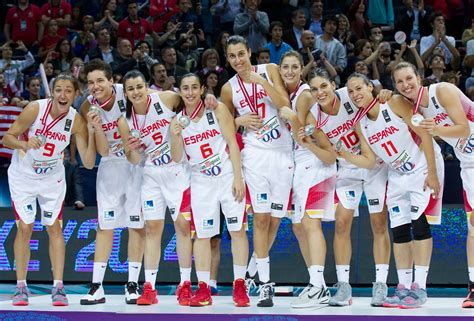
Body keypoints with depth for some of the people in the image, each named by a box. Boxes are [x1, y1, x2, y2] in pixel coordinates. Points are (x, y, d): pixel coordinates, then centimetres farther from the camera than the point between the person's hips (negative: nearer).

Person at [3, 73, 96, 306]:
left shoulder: (76, 121, -16)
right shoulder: (35, 109, -22)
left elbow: (88, 163, -17)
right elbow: (7, 138, -16)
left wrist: (92, 134, -30)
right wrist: (25, 144, -36)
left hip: (52, 177, 2)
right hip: (22, 175, -2)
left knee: (54, 228, -2)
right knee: (24, 228, -5)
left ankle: (58, 287, 1)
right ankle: (21, 287, 3)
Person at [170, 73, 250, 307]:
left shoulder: (217, 110, -4)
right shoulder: (178, 120, 4)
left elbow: (232, 143, -6)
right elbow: (177, 158, 4)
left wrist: (238, 178, -13)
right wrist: (175, 136, -16)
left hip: (228, 176, -3)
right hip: (201, 182, 3)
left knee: (237, 230, -6)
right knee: (201, 234, 0)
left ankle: (239, 285, -1)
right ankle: (203, 289, 3)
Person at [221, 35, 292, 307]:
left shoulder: (270, 71, 2)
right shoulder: (229, 89, 5)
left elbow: (285, 106, -9)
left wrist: (262, 82, -15)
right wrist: (240, 121, -3)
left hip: (283, 151, 0)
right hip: (255, 153, 0)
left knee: (275, 217, 4)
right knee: (261, 217, -9)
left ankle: (259, 264, 24)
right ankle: (265, 283, -7)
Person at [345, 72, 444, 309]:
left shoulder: (395, 104, -18)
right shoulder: (360, 124, 0)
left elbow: (425, 135, -18)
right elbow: (369, 161, 3)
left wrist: (432, 174, -21)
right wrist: (344, 155, -13)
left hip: (424, 167, -6)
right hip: (398, 175, 7)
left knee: (419, 222, -15)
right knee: (398, 230, 4)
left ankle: (420, 288, -13)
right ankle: (404, 287, 11)